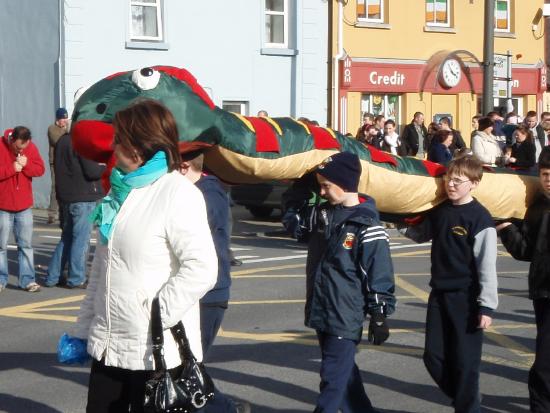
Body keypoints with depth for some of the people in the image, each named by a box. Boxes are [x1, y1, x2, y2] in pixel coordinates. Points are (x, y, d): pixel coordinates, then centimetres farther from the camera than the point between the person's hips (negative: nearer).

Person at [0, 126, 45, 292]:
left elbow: (40, 169, -1)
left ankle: (28, 280, 10)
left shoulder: (31, 147, -1)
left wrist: (26, 164, -18)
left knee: (26, 244, 6)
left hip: (24, 205, 3)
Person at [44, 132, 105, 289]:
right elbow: (91, 171, -18)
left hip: (65, 198, 8)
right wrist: (108, 168, -1)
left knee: (66, 238, 15)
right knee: (81, 239, -1)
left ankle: (52, 277, 15)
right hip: (84, 198, -8)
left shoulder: (62, 141, 12)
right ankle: (77, 279, 1)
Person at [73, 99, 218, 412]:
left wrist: (155, 315, -21)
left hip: (157, 351, -7)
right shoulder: (122, 190, 12)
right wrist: (84, 328, 15)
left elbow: (202, 269, -23)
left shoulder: (178, 193, -14)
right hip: (108, 347, 8)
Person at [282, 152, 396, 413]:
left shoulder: (367, 226, -15)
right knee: (344, 373, 18)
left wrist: (379, 317, -11)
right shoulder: (323, 215, 6)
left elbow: (379, 276, -13)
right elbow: (292, 219, 21)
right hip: (320, 312, 8)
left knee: (333, 379, -5)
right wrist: (304, 185, 10)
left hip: (346, 318, -8)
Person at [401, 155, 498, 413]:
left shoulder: (480, 218, -13)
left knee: (465, 362, -1)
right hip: (439, 294, 6)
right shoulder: (439, 211, 5)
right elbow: (419, 234, 24)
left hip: (467, 298, -6)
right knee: (434, 357, 9)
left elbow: (487, 265, -14)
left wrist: (487, 306, -16)